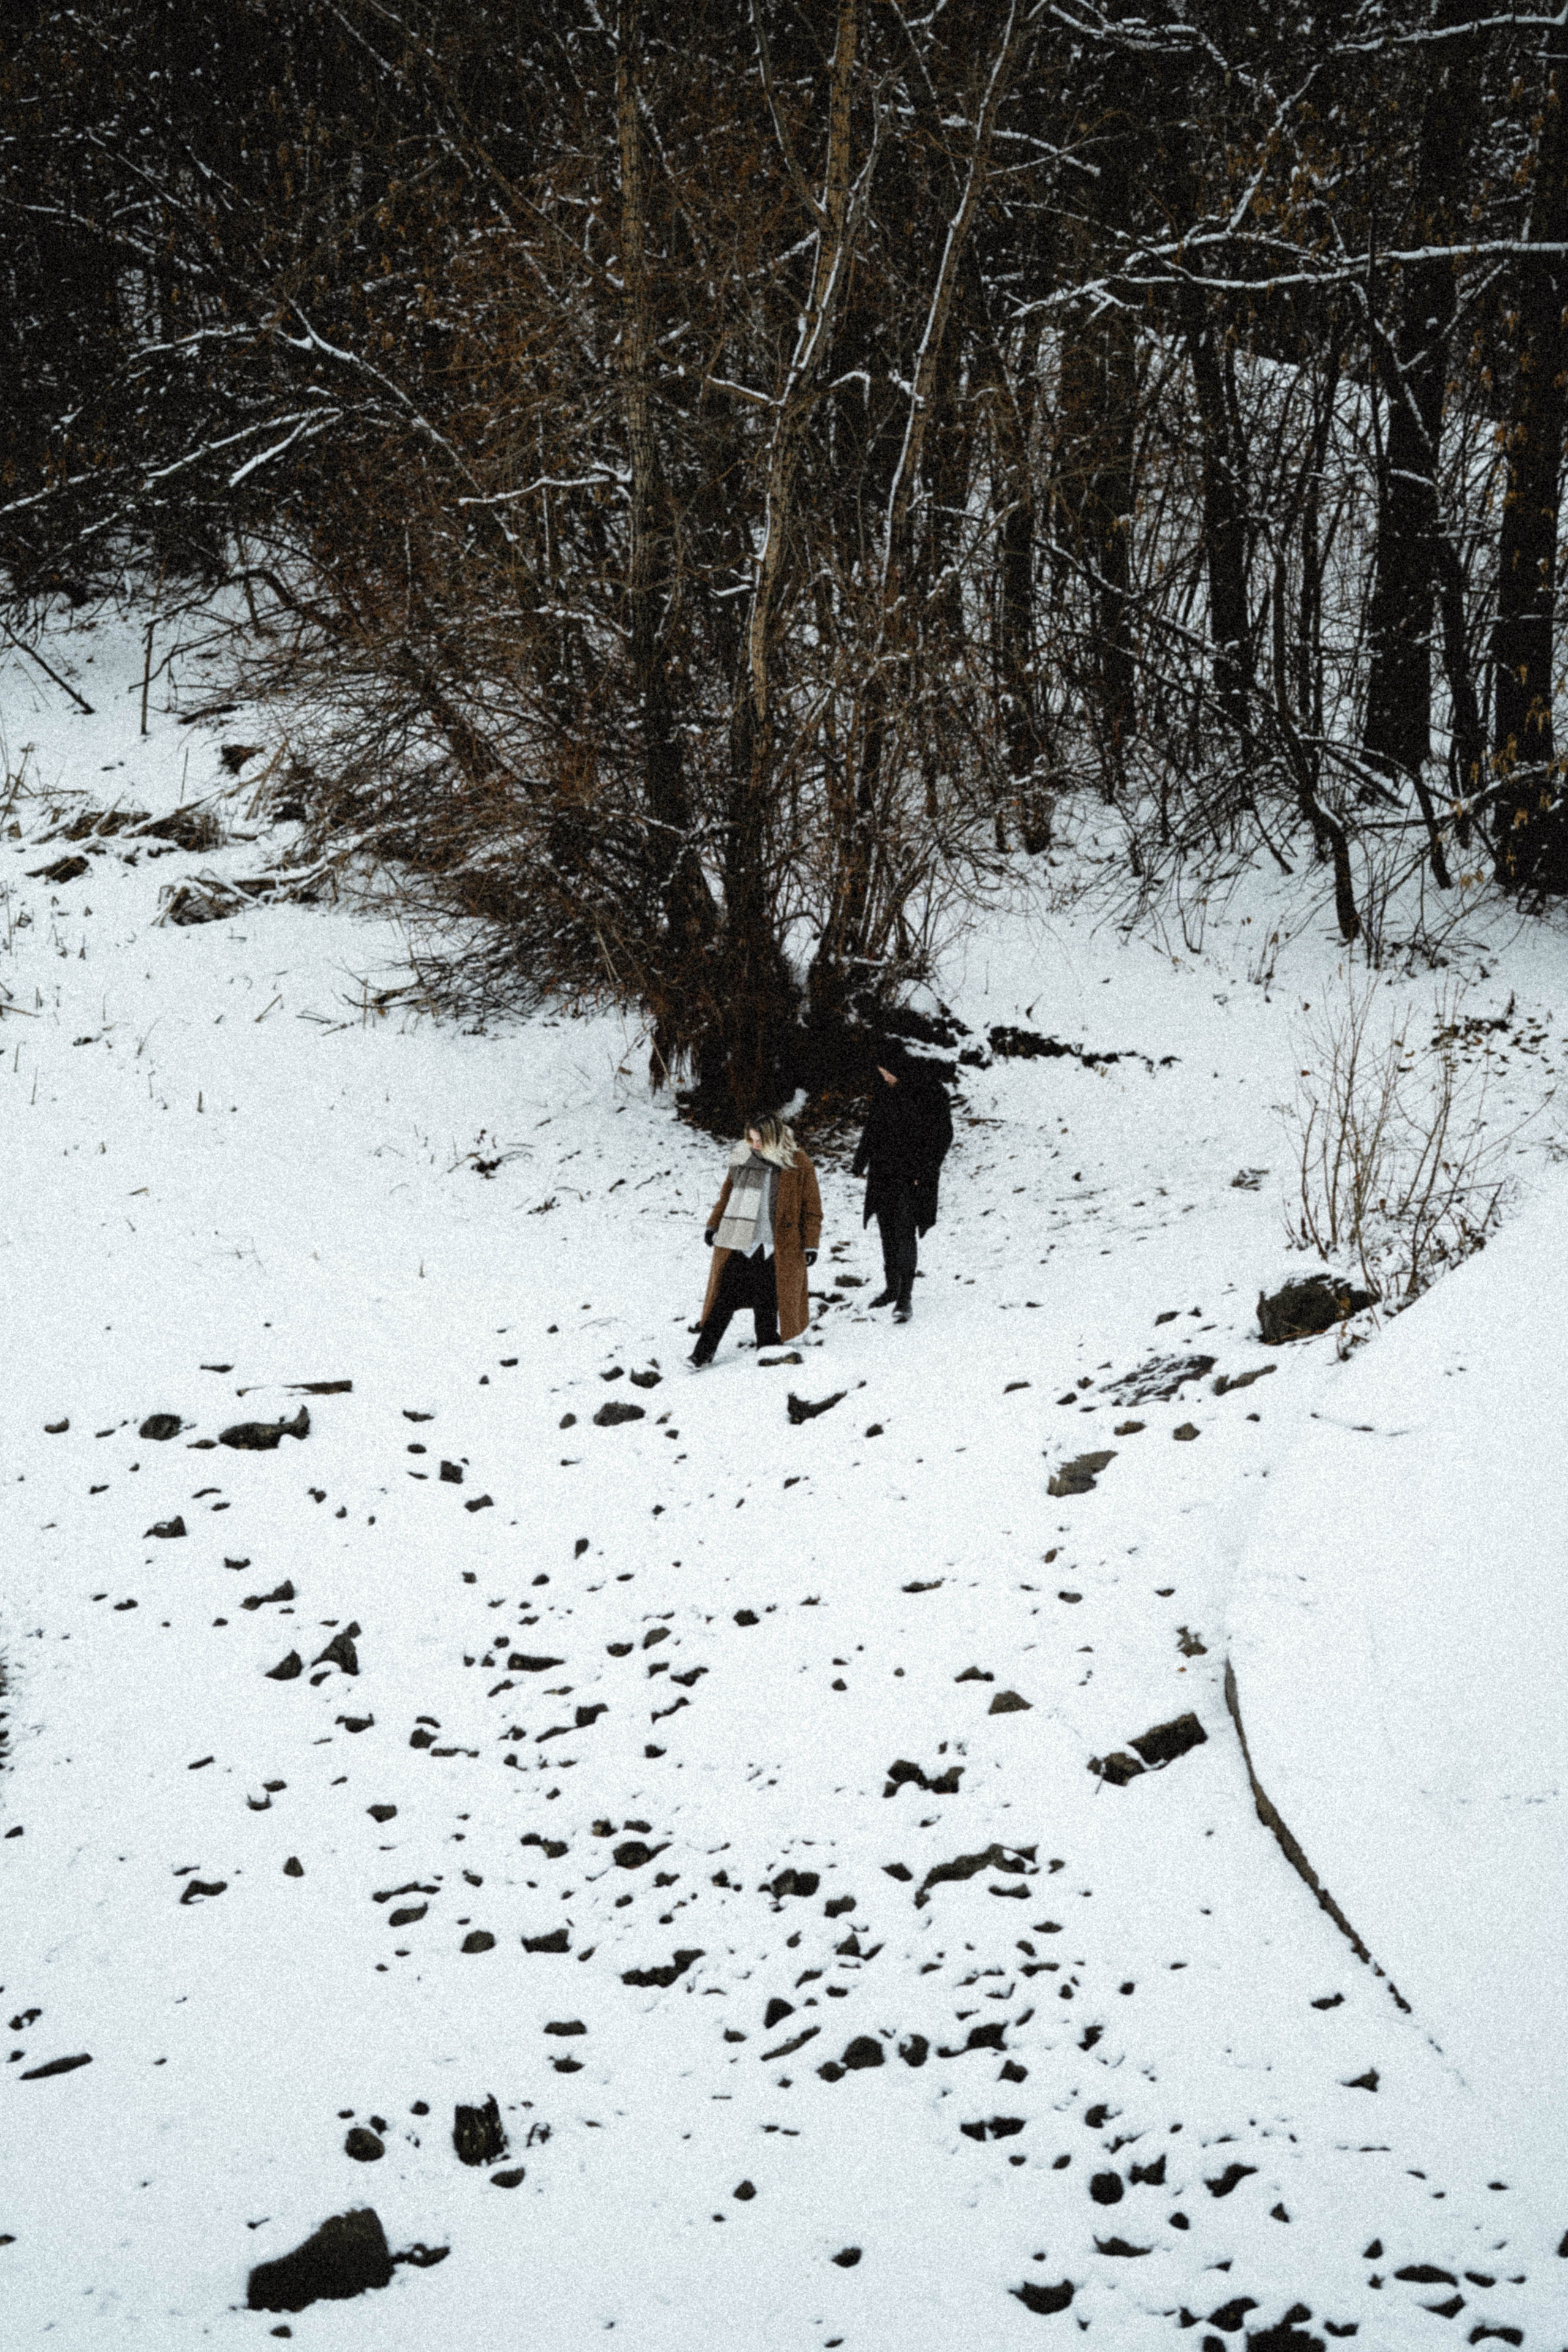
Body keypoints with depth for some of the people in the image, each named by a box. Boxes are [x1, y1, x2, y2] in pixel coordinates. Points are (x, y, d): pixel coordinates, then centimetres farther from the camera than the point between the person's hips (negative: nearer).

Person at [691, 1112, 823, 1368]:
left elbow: (812, 1209, 3)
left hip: (774, 1251, -2)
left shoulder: (799, 1166, -2)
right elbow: (727, 1193, 21)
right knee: (723, 1299, -1)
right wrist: (713, 1225, 19)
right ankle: (703, 1353, 3)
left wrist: (810, 1245, 0)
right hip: (736, 1246, 3)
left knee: (767, 1307, 1)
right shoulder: (743, 1159, 7)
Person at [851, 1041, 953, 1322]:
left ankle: (904, 1298, -10)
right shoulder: (882, 1088, 3)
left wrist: (926, 1171, -15)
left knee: (905, 1233, -11)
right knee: (887, 1230, 13)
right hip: (883, 1171, 6)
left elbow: (943, 1134, -10)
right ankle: (892, 1287, 26)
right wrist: (861, 1160, 16)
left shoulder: (929, 1092, -15)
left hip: (912, 1173, -6)